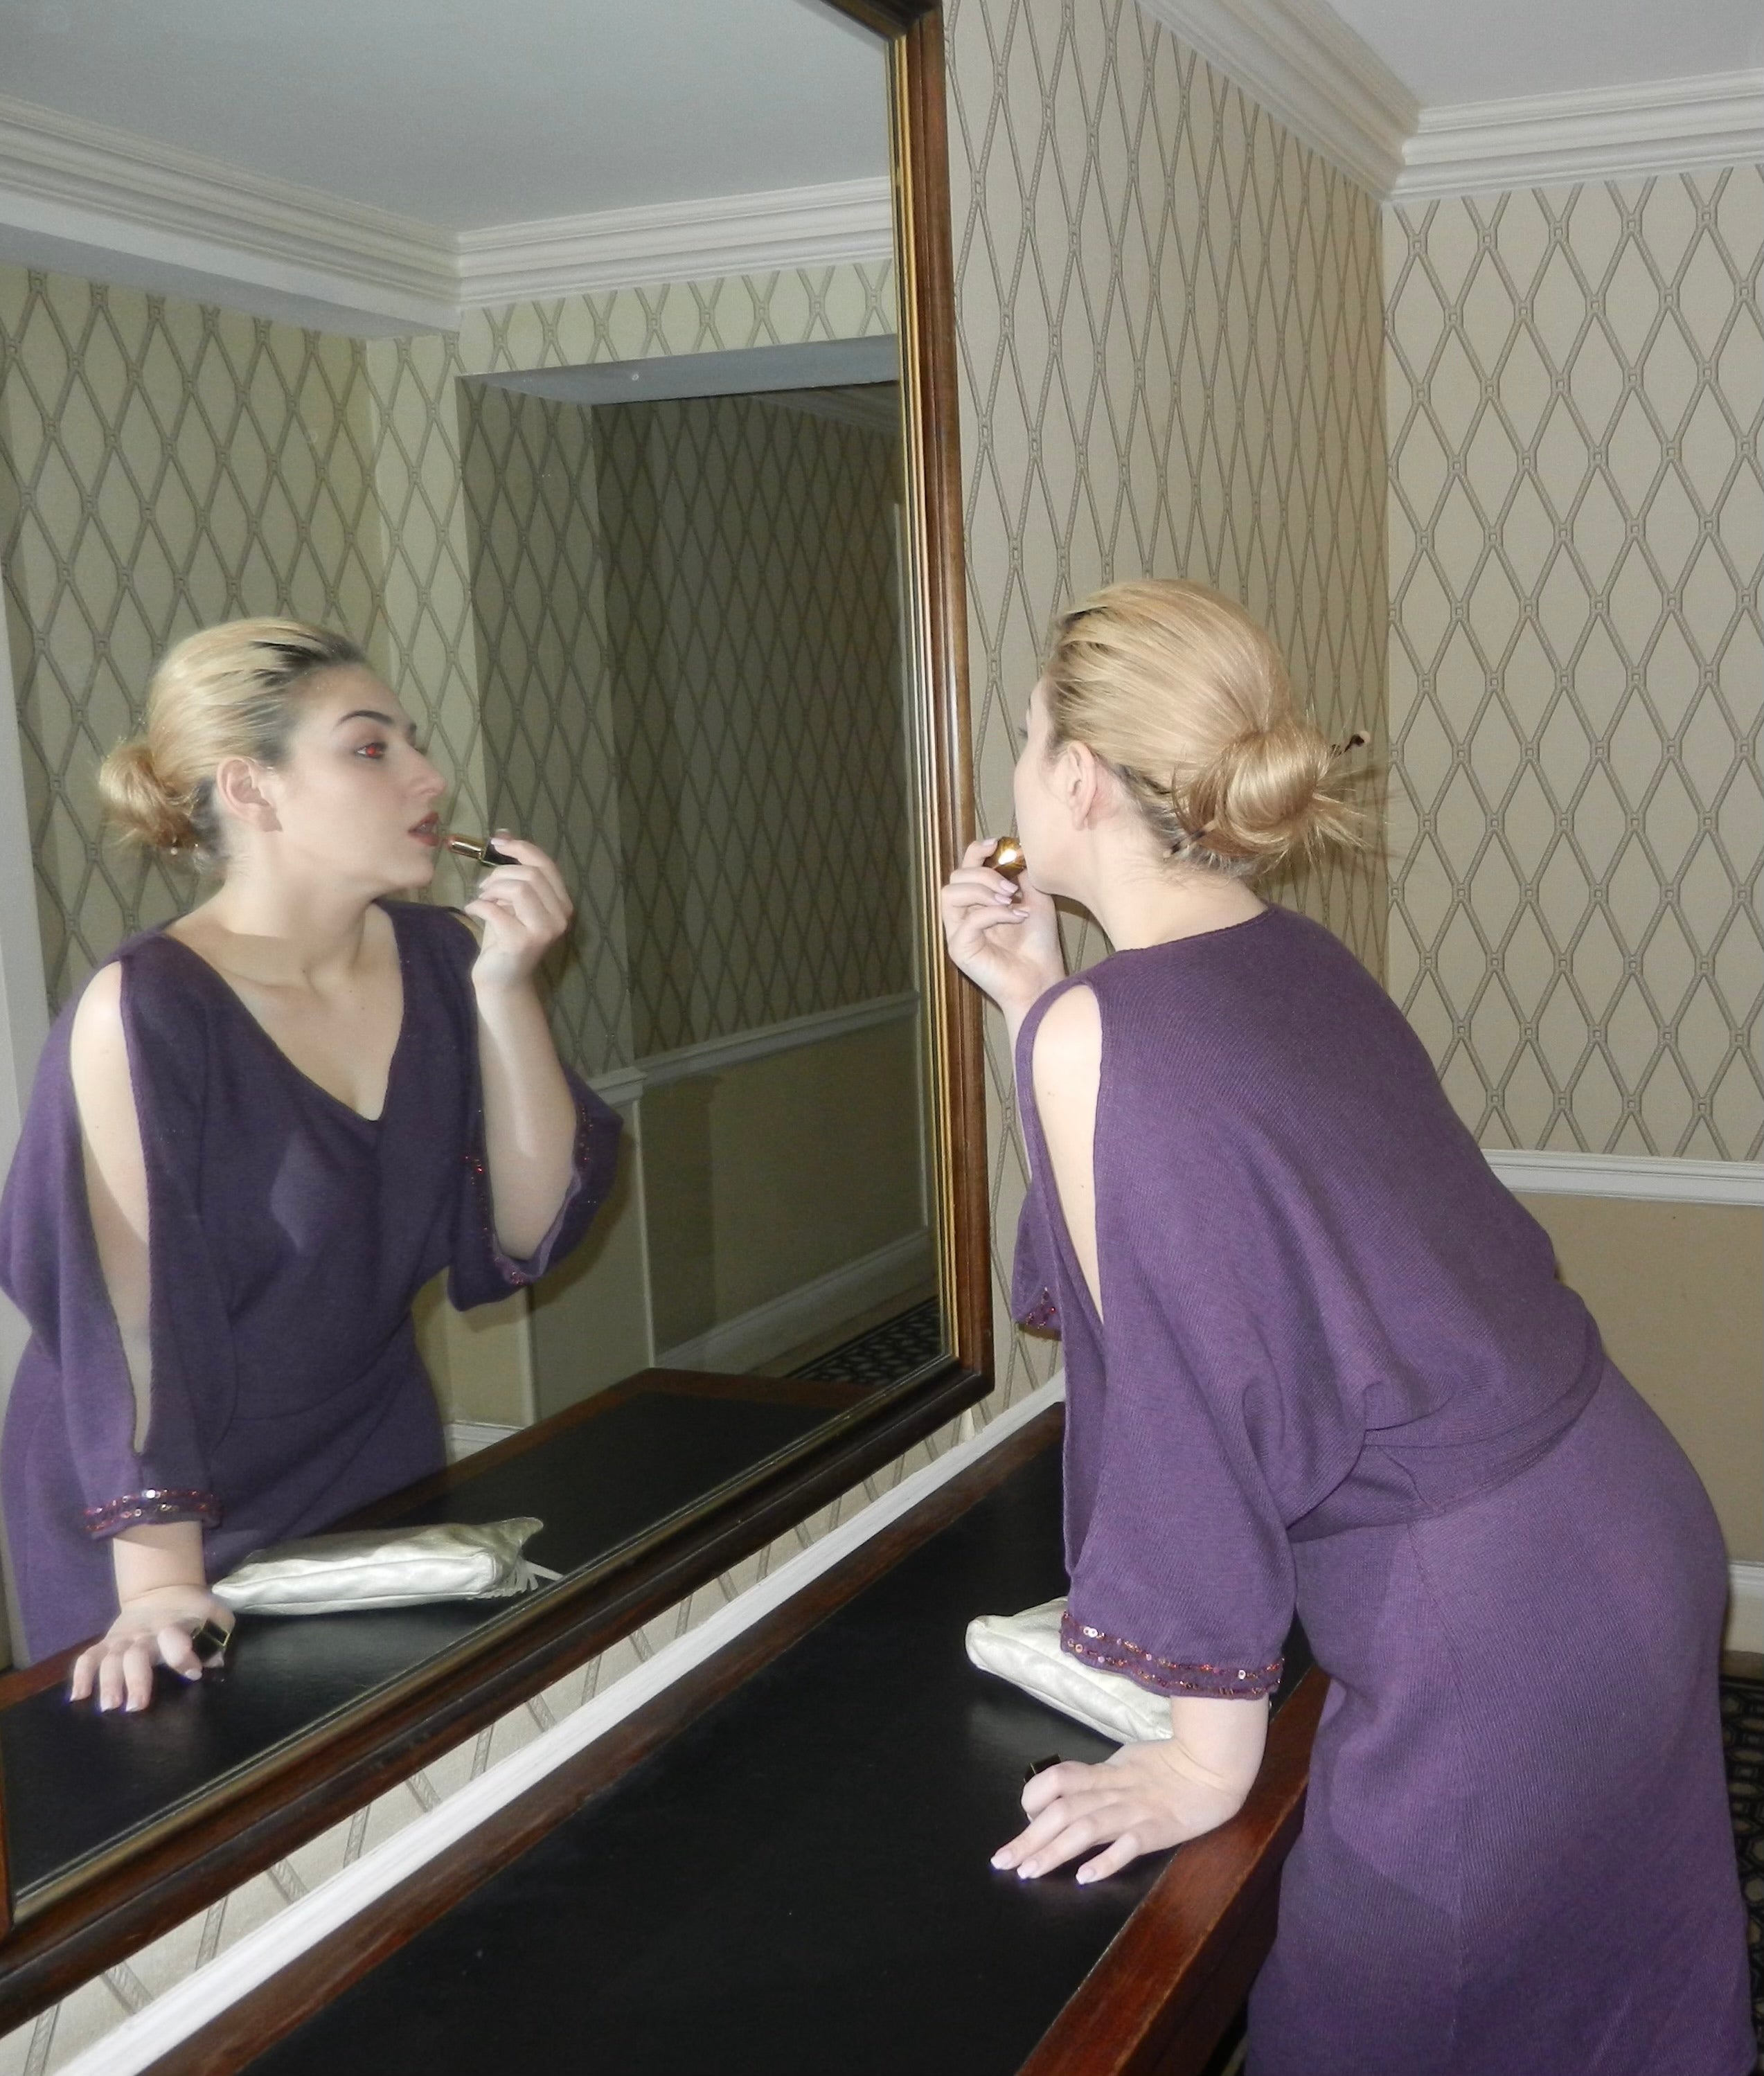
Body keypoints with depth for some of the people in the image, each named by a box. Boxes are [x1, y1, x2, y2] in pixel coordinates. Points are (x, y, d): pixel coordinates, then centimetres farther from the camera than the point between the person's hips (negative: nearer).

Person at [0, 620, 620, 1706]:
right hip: (174, 1516, -5)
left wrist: (506, 986, -21)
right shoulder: (147, 1011, -24)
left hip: (380, 1463, 5)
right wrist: (161, 1586, -25)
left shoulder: (443, 958, -8)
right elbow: (128, 1323, -24)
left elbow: (529, 1238, -11)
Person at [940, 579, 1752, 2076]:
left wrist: (1209, 1758, -6)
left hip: (1483, 1642, -8)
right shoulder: (1302, 961, 6)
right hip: (1639, 1524, 9)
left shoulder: (1099, 1034, -18)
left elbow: (1180, 1401, -17)